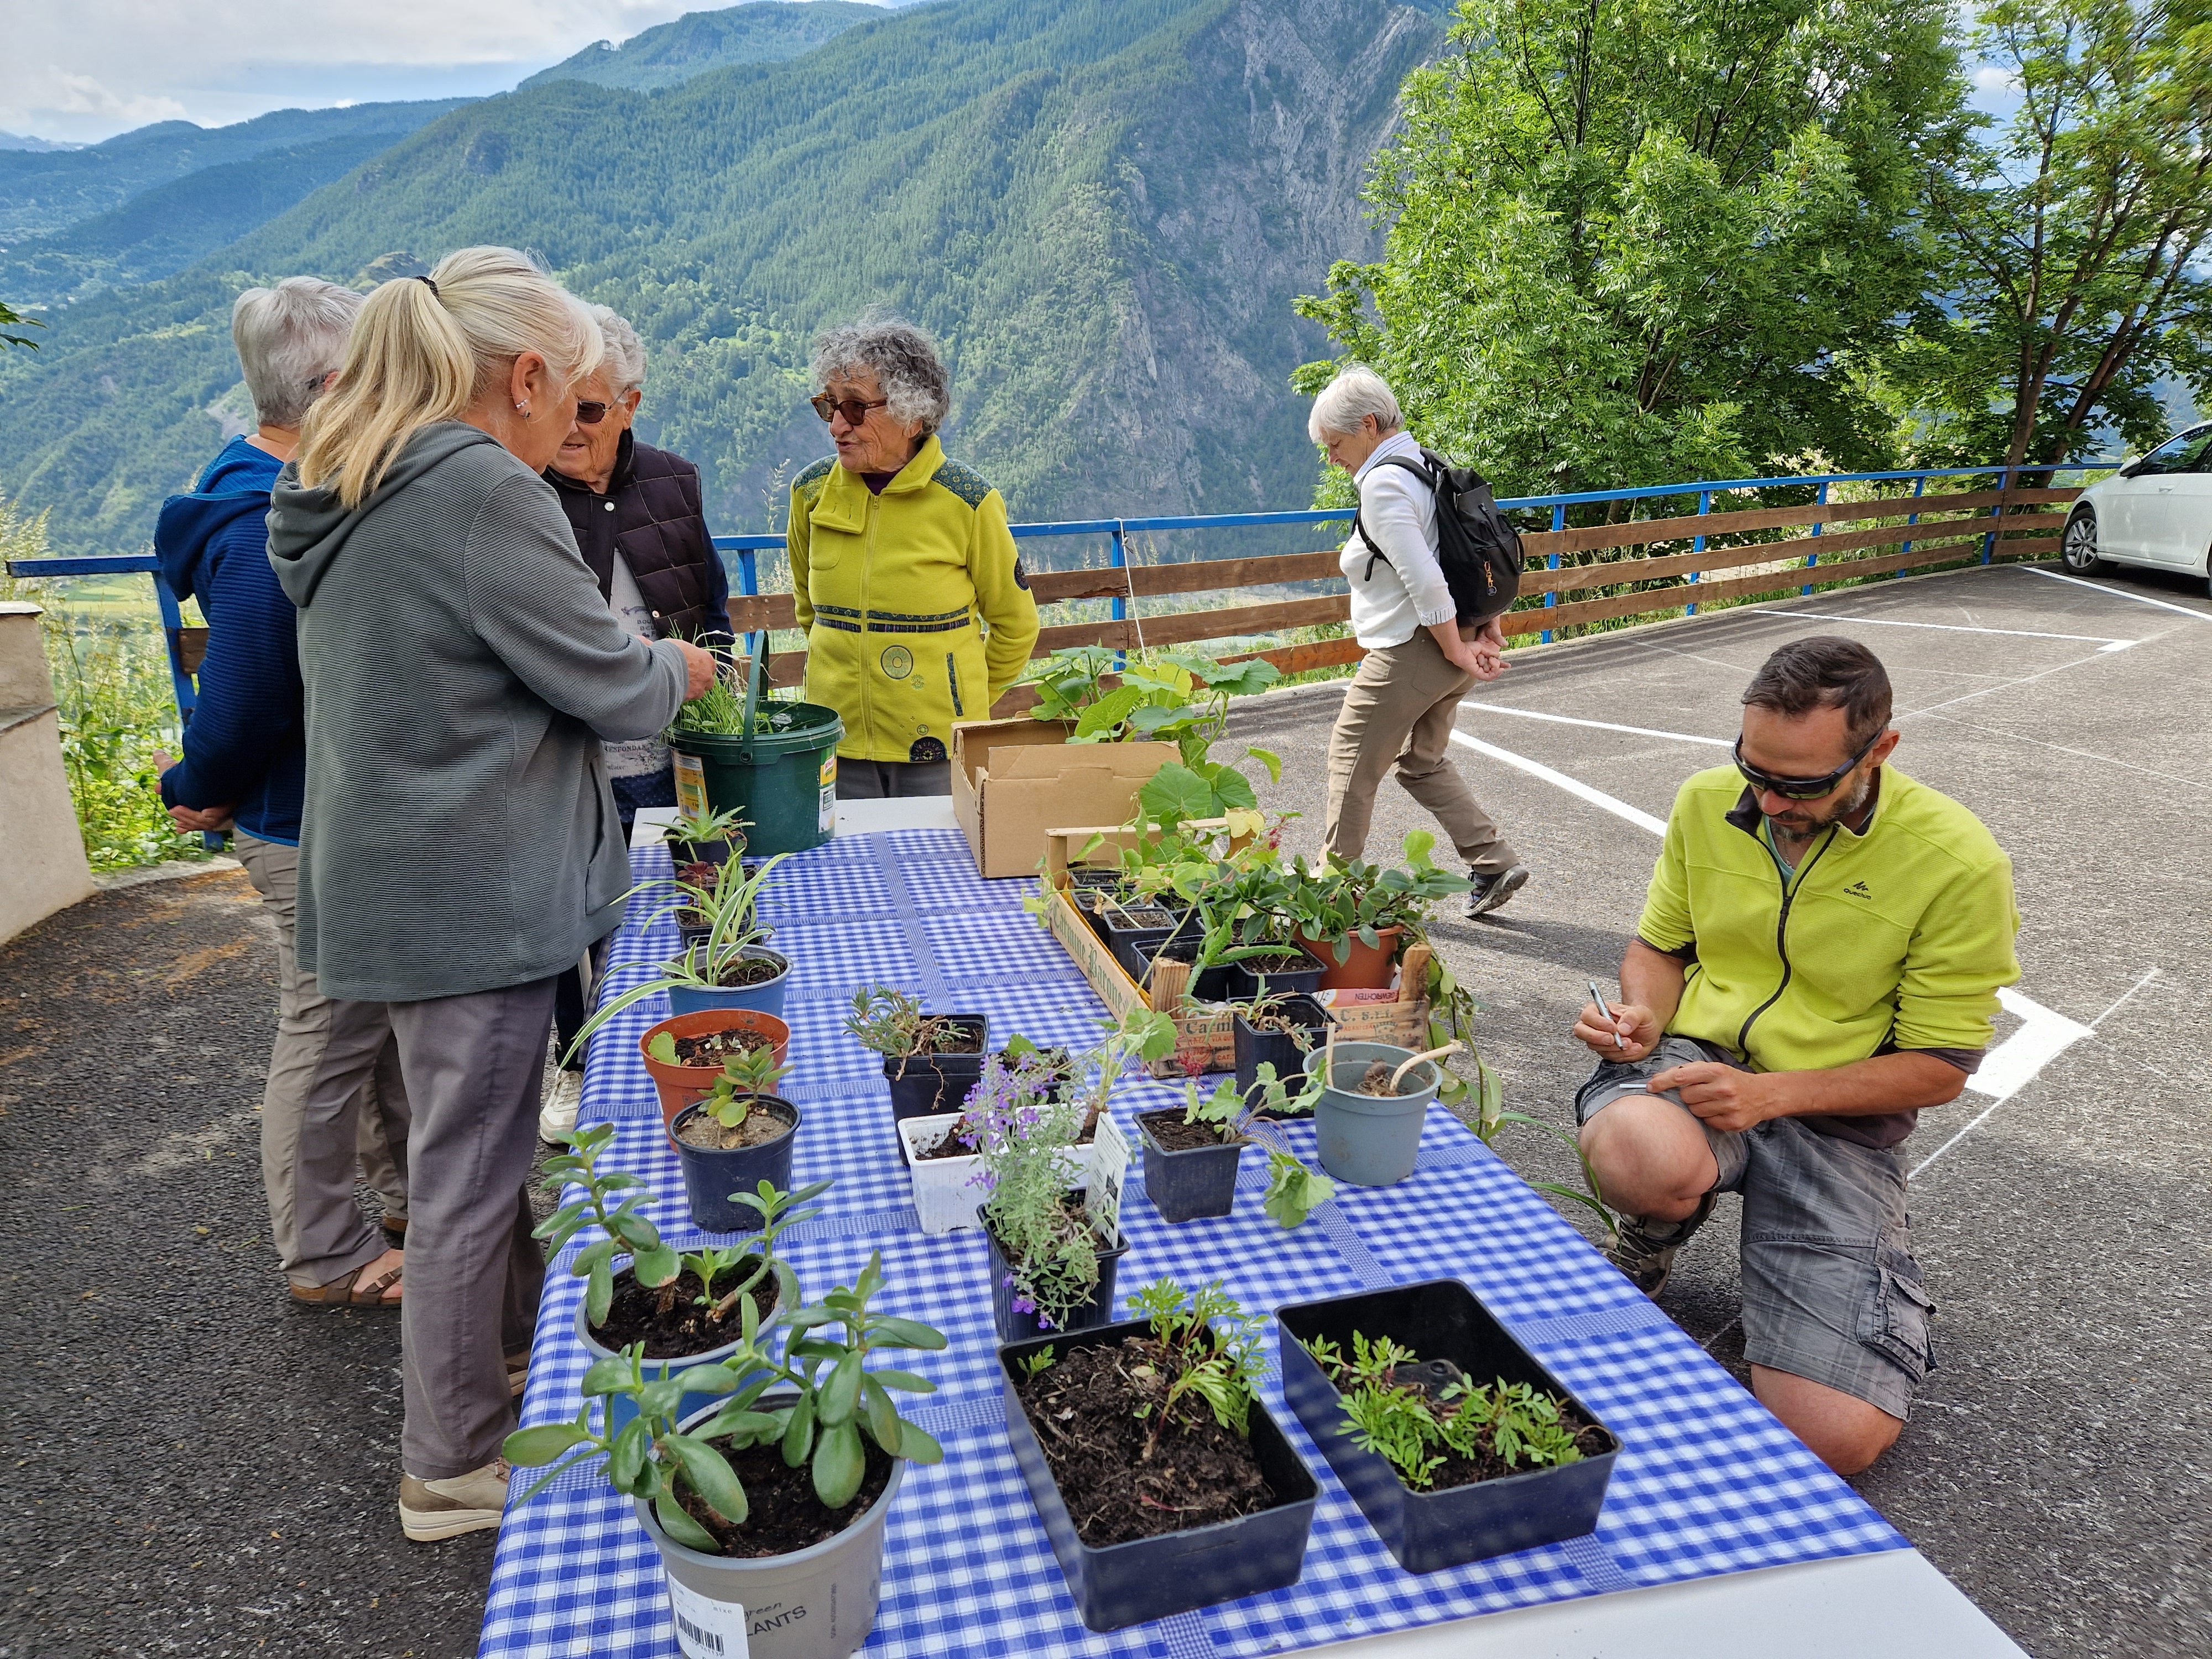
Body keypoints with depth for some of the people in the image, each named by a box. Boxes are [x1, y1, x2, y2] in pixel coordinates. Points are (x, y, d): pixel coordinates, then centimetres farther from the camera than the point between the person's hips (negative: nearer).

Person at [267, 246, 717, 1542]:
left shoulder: (344, 497, 10)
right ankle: (454, 1465, 23)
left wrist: (637, 667, 16)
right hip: (473, 897, -10)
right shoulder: (488, 494, -20)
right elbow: (614, 688, -17)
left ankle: (521, 1337, 44)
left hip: (394, 882, 10)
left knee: (486, 1143, 24)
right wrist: (676, 670, 5)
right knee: (470, 1175, 5)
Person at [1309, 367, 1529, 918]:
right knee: (1422, 761, 21)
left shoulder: (1383, 484, -18)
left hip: (1411, 650, -10)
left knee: (1352, 761, 6)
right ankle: (1494, 864, 17)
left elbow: (1424, 580, -25)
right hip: (1453, 644, 10)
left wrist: (1456, 650, -17)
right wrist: (1488, 627, 10)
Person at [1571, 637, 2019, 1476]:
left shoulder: (1960, 863, -13)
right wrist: (1643, 1016, -10)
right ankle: (1650, 1247, 1)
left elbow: (1939, 1068, -8)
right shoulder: (1708, 801, -2)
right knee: (1643, 1156, -40)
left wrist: (1773, 1095, -21)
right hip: (1698, 1062, 2)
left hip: (1836, 1117, -1)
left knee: (1837, 1440, -15)